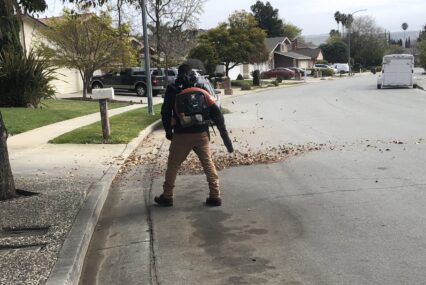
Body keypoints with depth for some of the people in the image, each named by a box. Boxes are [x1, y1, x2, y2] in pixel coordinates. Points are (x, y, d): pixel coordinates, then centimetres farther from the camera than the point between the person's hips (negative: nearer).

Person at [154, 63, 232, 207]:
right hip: (202, 134, 2)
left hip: (181, 136, -1)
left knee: (173, 165, 12)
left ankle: (167, 197, 18)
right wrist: (223, 130, 6)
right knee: (208, 164, 9)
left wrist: (168, 131, 17)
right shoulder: (203, 93, 6)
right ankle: (215, 196, 7)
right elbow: (216, 112, 2)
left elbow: (165, 114, 4)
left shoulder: (174, 94, 2)